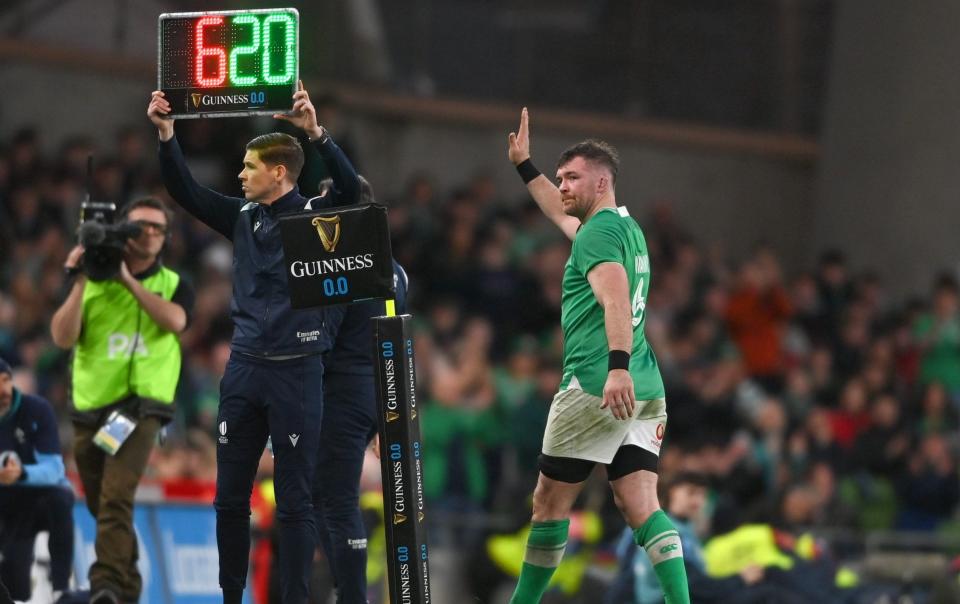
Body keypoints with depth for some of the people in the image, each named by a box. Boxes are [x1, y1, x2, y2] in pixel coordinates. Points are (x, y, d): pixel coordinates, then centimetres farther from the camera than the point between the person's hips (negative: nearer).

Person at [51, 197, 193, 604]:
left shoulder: (173, 284, 6)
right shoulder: (90, 283, 6)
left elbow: (175, 320, -16)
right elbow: (63, 338, -4)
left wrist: (129, 280, -16)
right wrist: (80, 282, -11)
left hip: (140, 406, -3)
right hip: (90, 407, 3)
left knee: (116, 498, -21)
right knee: (100, 506, 13)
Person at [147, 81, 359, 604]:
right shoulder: (243, 218, 10)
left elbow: (350, 188, -22)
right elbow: (185, 192, 8)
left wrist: (315, 132, -33)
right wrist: (166, 135, -4)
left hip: (297, 371, -5)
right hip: (244, 369, 6)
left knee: (294, 501, -1)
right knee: (230, 497, 8)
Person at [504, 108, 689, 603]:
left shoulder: (599, 232, -8)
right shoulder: (626, 227, 20)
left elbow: (617, 300, -25)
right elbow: (562, 214, 41)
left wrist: (618, 367, -37)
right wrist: (525, 166, 45)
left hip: (597, 390, -8)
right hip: (645, 393, 8)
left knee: (550, 503, 5)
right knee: (641, 507, -2)